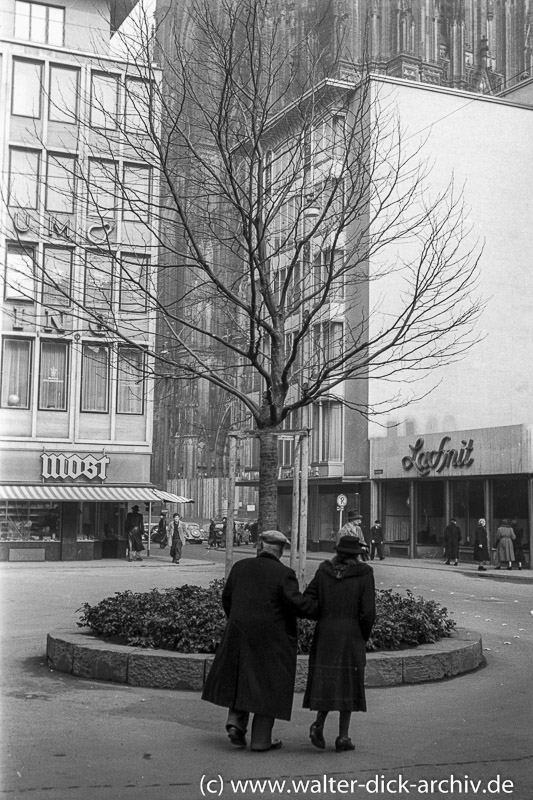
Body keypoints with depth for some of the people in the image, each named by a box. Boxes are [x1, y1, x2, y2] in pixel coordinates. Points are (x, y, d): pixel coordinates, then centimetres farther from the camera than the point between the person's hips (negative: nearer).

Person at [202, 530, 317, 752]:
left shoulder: (240, 567, 1)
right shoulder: (283, 574, -13)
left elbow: (227, 598, 9)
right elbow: (296, 602, -20)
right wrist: (318, 608, -3)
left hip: (240, 633, 4)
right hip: (273, 639, -4)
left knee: (241, 679, 21)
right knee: (269, 686, 7)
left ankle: (236, 723, 6)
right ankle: (261, 739, 11)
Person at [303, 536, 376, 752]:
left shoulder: (324, 572, 1)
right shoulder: (364, 574, -6)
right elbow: (368, 612, -11)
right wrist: (364, 637, 4)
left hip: (325, 636, 2)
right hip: (352, 637, -2)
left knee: (326, 681, 14)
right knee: (348, 684, 8)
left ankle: (318, 725, -3)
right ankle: (343, 736, 10)